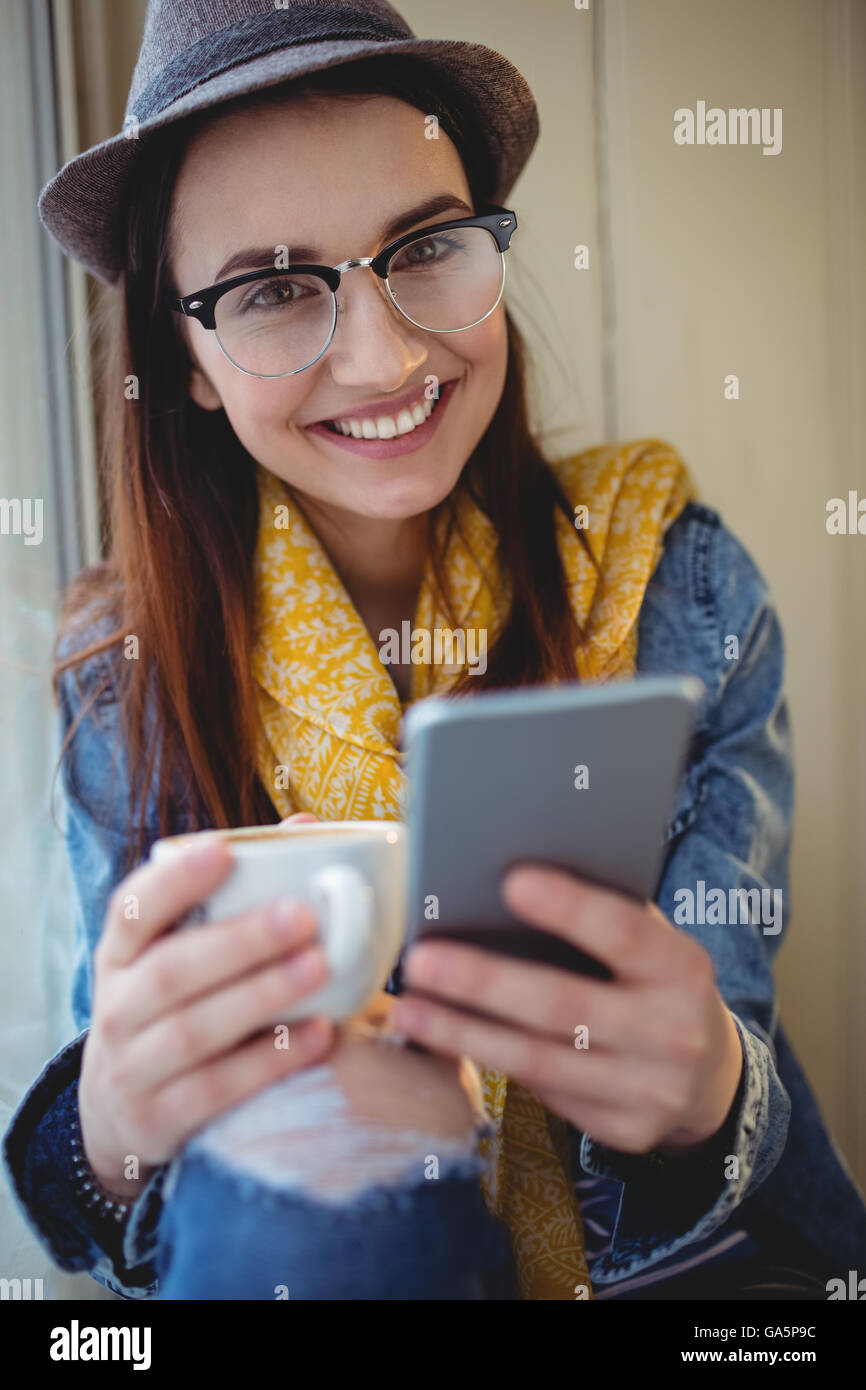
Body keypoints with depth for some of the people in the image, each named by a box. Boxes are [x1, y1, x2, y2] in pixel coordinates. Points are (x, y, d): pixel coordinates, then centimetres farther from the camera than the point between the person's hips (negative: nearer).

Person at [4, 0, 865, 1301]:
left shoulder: (676, 586, -11)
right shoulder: (133, 672, -9)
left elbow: (717, 1040, -12)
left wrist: (699, 1089, -36)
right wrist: (117, 1126, -33)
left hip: (689, 1253, 2)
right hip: (289, 1247, -1)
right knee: (300, 1152, -32)